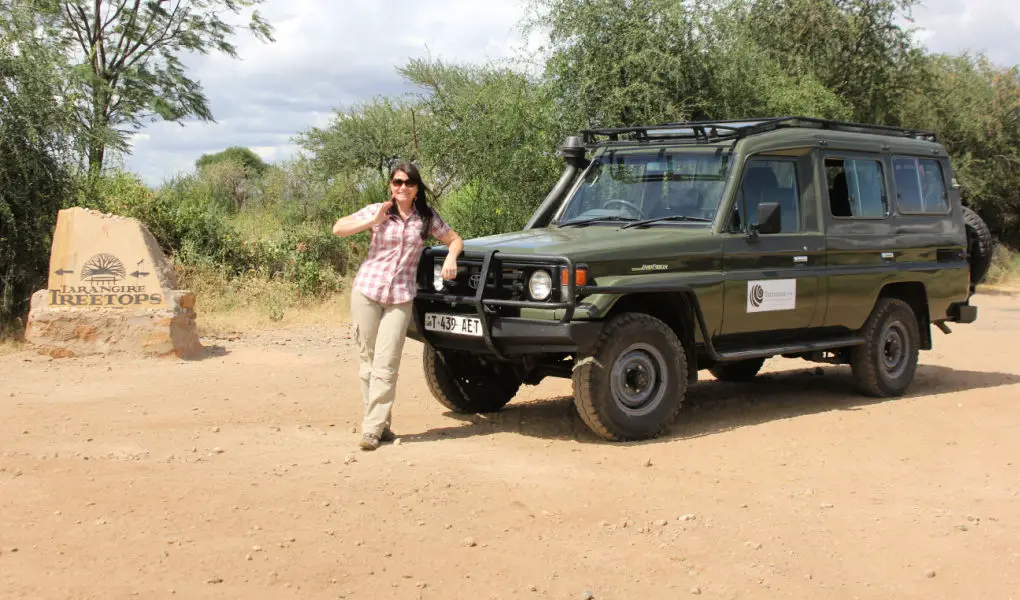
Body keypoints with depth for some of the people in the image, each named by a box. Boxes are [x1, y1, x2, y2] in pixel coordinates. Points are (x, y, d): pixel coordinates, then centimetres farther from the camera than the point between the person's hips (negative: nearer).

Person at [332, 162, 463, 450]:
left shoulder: (427, 217, 6)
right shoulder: (377, 210, 2)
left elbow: (455, 239, 16)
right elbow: (338, 229, -4)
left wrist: (451, 257, -5)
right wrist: (375, 220, -13)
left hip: (400, 298, 0)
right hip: (367, 290, 0)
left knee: (386, 364, -8)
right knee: (368, 358, 2)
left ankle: (372, 429, -6)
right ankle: (380, 423, 12)